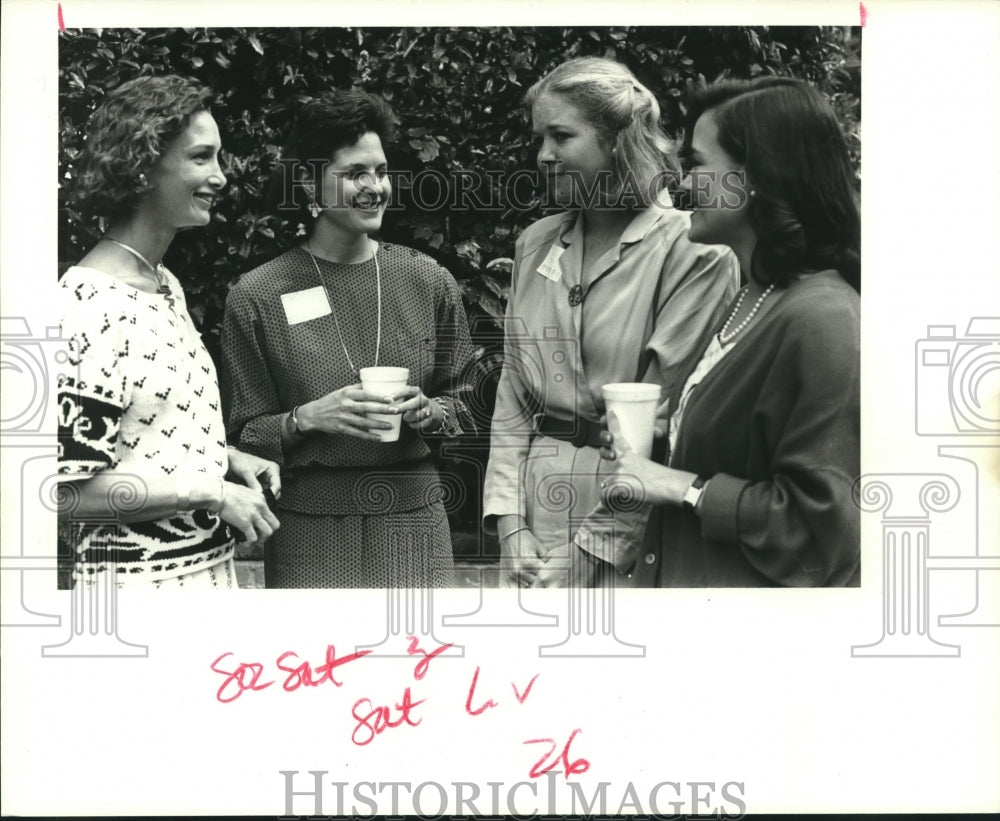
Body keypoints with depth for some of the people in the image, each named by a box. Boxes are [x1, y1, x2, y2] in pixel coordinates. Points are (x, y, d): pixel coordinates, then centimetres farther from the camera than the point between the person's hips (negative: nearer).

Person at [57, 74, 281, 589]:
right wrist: (212, 492, -18)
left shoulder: (166, 285, 8)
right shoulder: (89, 306, -20)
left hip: (207, 565, 9)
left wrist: (225, 458, 5)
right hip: (138, 579, -9)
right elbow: (69, 492, -22)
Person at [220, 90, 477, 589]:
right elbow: (243, 433, 3)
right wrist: (308, 418, -15)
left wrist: (427, 412, -7)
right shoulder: (257, 297, -1)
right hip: (308, 525, -2)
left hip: (415, 522, 2)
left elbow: (462, 407, 14)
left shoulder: (429, 282, 6)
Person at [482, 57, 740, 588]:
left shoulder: (696, 252, -9)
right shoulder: (535, 244, 10)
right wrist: (510, 524, 0)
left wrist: (599, 541, -14)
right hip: (538, 511, 5)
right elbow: (512, 396, 10)